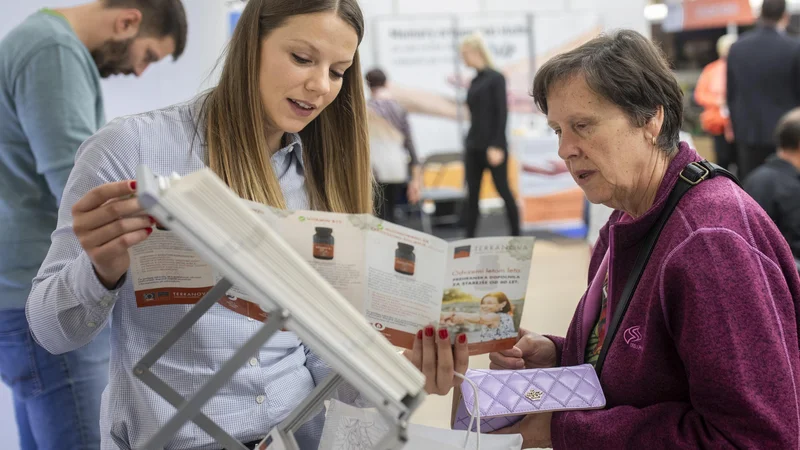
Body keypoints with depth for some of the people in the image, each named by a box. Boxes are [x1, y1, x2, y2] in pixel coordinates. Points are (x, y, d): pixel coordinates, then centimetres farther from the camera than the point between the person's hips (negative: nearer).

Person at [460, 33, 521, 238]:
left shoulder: (496, 78, -7)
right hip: (474, 146, 7)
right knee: (472, 194, 5)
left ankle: (516, 236, 12)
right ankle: (469, 239, 7)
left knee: (503, 190, 1)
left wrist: (497, 146, -18)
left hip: (493, 146, -7)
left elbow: (502, 113, -12)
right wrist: (469, 144, 15)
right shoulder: (475, 81, 14)